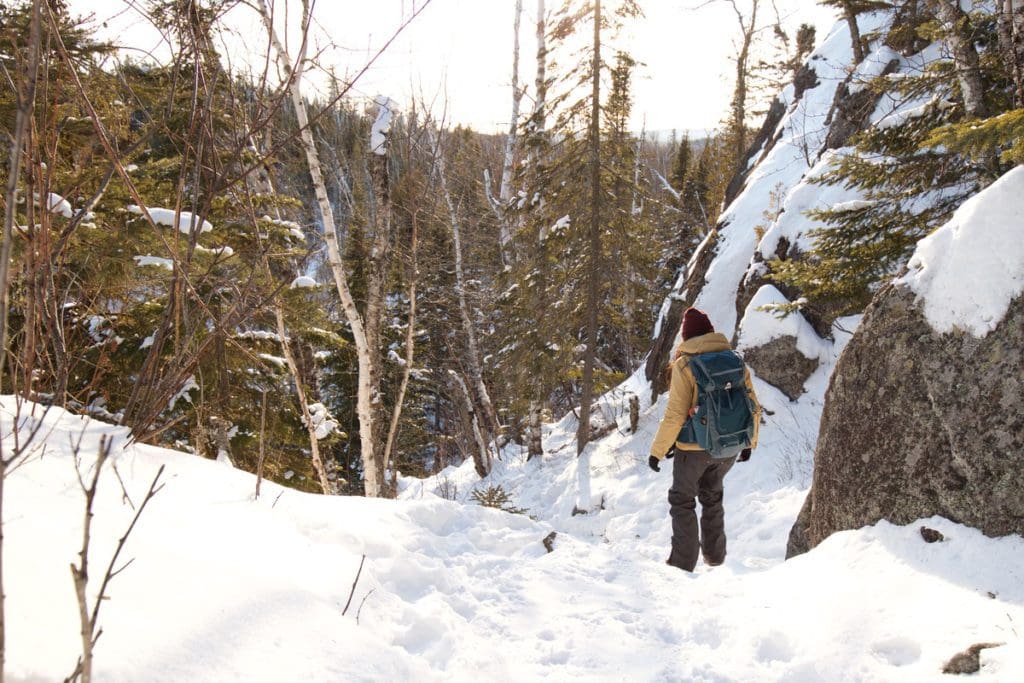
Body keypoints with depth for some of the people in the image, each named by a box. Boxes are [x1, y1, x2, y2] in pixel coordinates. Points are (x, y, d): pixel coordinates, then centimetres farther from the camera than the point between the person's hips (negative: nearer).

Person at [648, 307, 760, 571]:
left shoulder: (684, 365, -15)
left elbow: (675, 415, -18)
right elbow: (753, 408, 4)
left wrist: (657, 450, -8)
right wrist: (750, 443, 19)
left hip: (694, 449, -5)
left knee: (682, 500, 13)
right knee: (712, 498, 25)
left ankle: (684, 560, 12)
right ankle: (715, 555, 33)